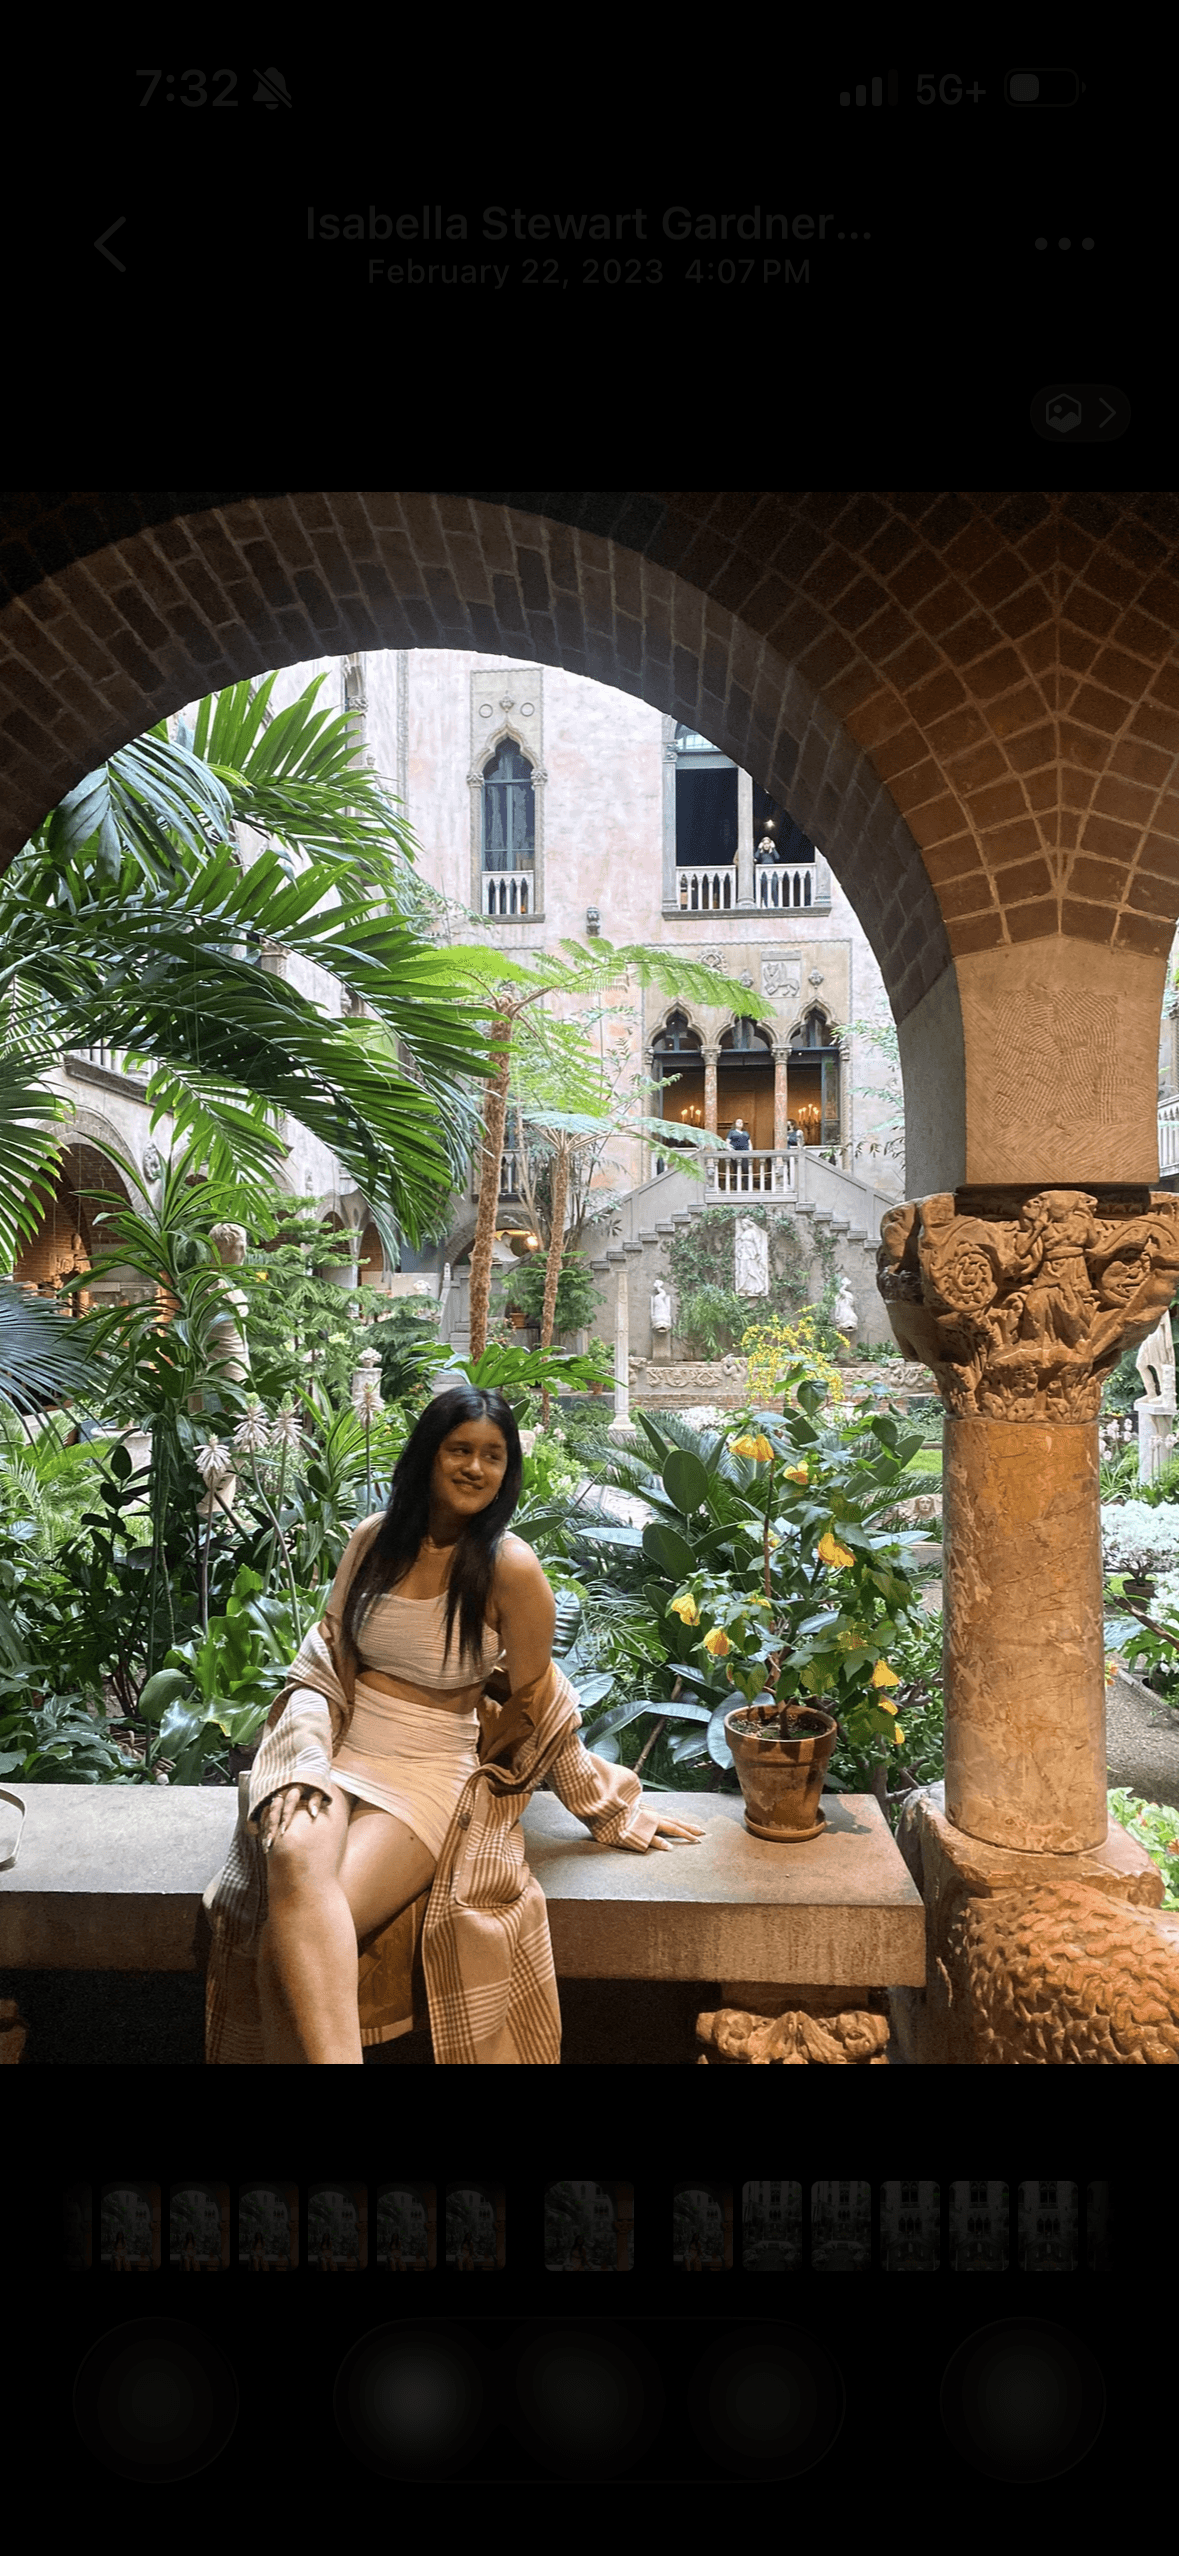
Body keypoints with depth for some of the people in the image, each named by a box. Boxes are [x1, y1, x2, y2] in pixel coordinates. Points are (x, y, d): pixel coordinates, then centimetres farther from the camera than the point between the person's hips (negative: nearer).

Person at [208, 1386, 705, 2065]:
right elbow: (327, 1659, 10)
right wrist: (306, 1769, -6)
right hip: (337, 1750, 3)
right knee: (298, 1860, -33)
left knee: (291, 1939, -28)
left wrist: (605, 1806, 8)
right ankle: (331, 2056, -38)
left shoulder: (511, 1567, -6)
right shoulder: (374, 1539, 7)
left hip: (429, 1776, -3)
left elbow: (532, 1704, 4)